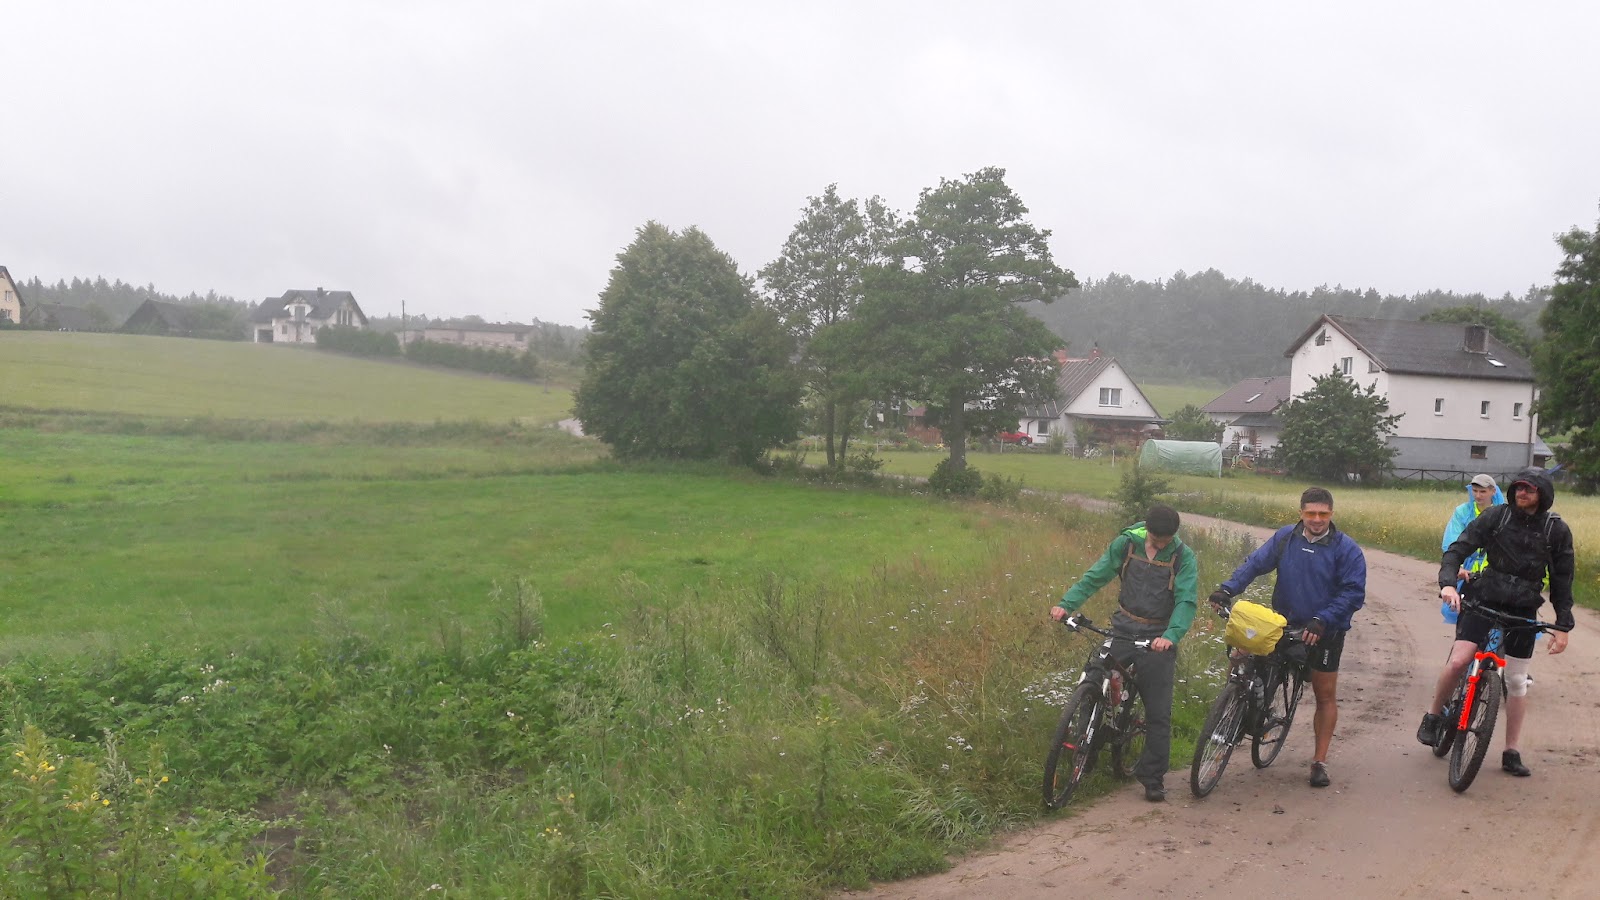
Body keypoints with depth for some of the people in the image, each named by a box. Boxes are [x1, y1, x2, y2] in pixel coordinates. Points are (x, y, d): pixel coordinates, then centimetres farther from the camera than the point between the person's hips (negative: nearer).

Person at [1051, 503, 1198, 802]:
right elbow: (1095, 576, -3)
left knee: (1158, 713, 0)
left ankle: (1153, 778, 12)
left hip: (1159, 639, -2)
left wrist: (1171, 635, -33)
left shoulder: (1184, 557, -7)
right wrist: (1066, 604, -18)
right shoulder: (1126, 544, -2)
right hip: (1124, 630, 2)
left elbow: (1186, 601, -15)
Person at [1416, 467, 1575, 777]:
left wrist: (1563, 626, 3)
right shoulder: (1495, 518, -4)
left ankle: (1512, 752, 20)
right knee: (1458, 661, -19)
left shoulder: (1557, 530, -1)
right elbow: (1458, 549, -9)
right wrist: (1448, 583, -27)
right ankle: (1433, 716, 5)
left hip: (1523, 611, 1)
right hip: (1484, 601, -1)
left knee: (1517, 681, 8)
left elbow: (1561, 580, 5)